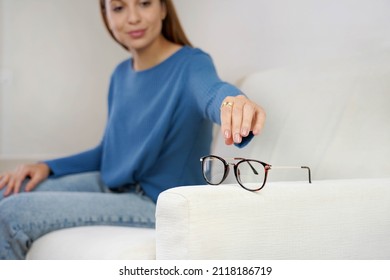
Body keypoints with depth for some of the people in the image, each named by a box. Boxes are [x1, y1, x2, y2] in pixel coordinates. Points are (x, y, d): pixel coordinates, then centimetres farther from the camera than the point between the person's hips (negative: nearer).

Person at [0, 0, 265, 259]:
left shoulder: (191, 64, -13)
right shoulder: (121, 74, 9)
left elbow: (212, 92, -37)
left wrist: (235, 103, -63)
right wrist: (47, 167, 2)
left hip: (160, 202, -7)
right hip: (110, 185, 7)